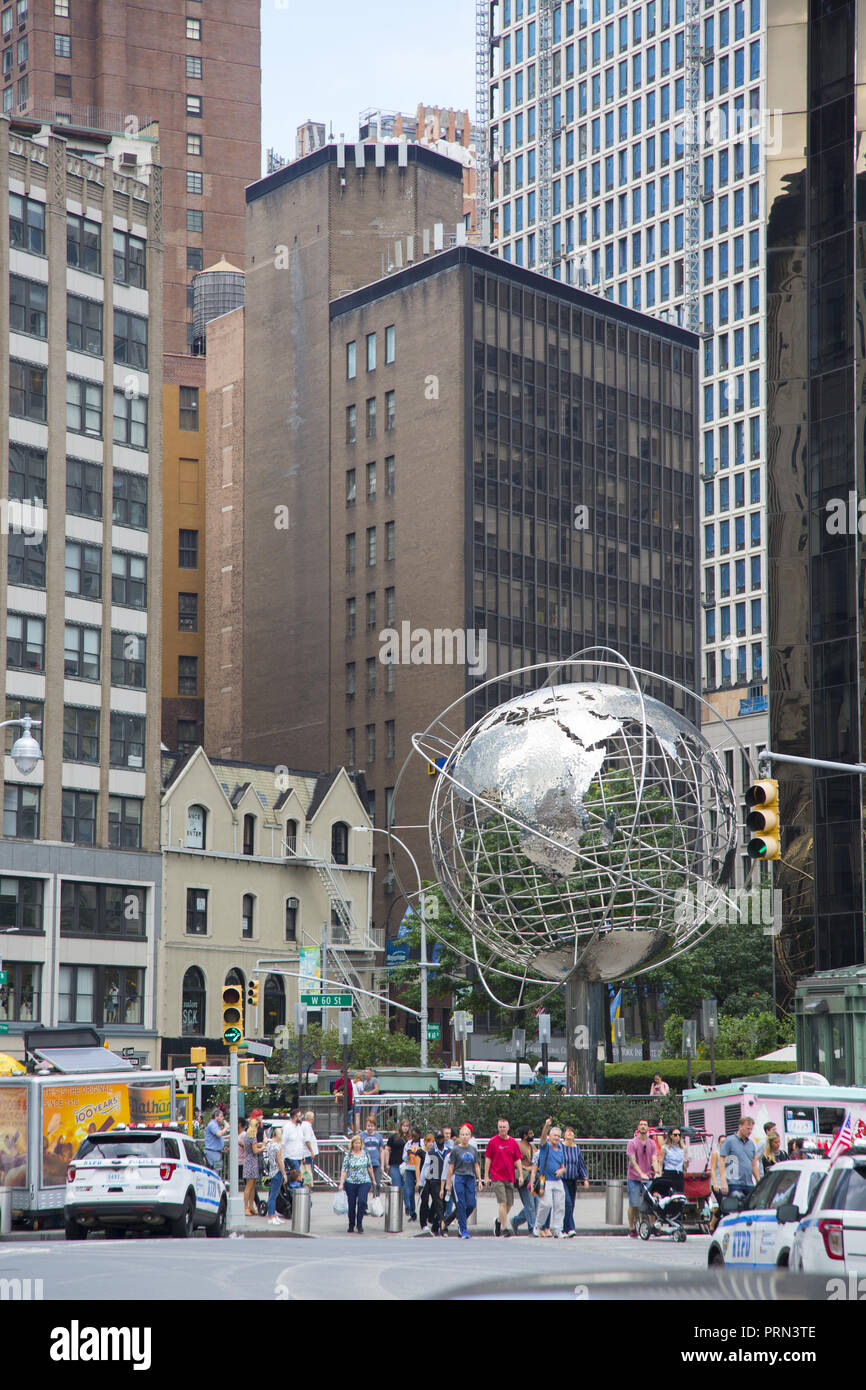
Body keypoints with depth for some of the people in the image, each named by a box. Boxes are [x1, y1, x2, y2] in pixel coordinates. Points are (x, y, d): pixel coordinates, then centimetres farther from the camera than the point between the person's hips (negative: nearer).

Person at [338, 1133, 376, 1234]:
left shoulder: (365, 1153, 5)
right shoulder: (348, 1155, -2)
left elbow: (370, 1167, 15)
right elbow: (344, 1170, -4)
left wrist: (373, 1180, 19)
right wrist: (341, 1183, -10)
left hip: (364, 1182, 0)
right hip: (351, 1183, 0)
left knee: (362, 1201, -18)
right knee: (351, 1204, 4)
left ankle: (359, 1224, -7)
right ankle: (351, 1225, 21)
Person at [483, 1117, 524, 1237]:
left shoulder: (513, 1142, 8)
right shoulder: (492, 1142, -1)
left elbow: (518, 1160, 10)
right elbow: (488, 1159, 2)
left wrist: (520, 1175, 1)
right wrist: (486, 1176, -2)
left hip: (510, 1178, 4)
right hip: (497, 1177, -4)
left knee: (509, 1204, 8)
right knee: (503, 1203, -13)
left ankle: (499, 1221, 32)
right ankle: (505, 1228, -11)